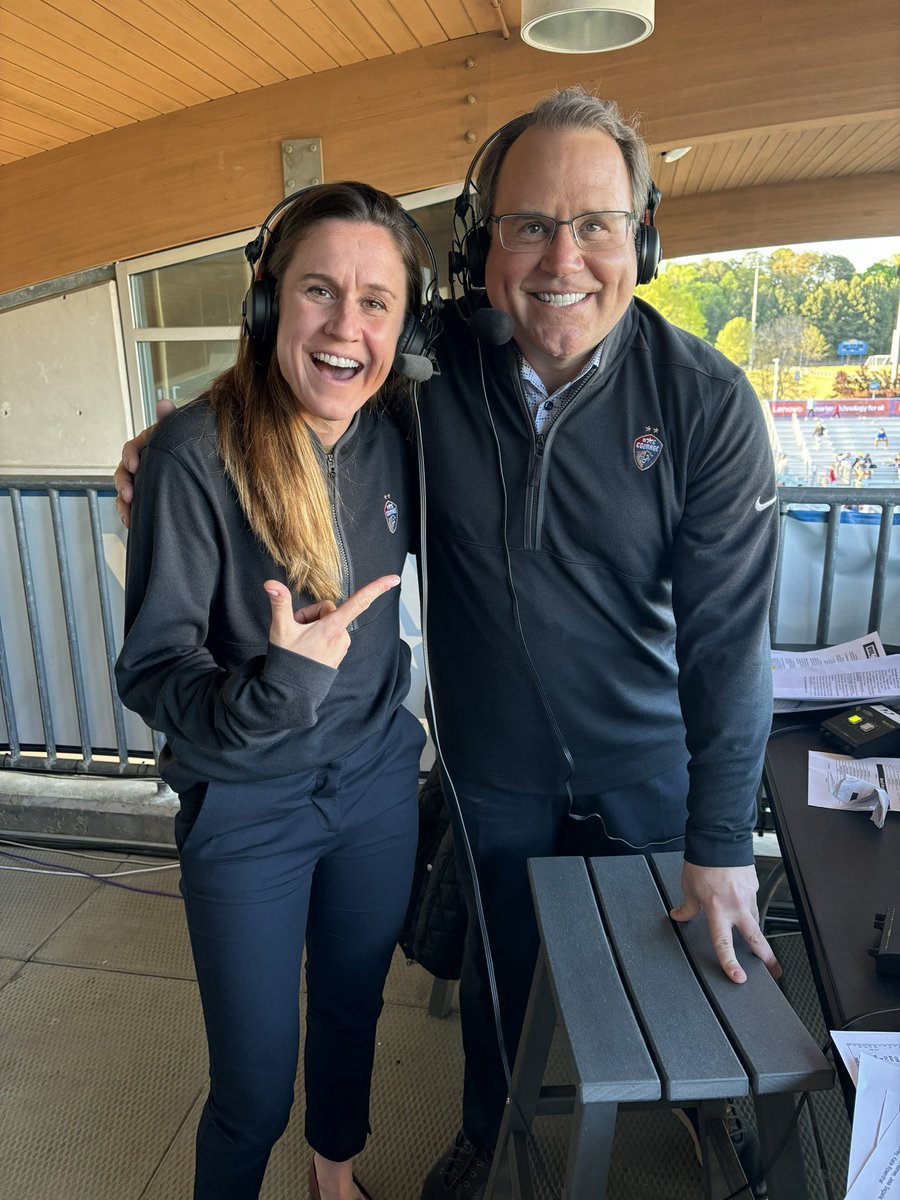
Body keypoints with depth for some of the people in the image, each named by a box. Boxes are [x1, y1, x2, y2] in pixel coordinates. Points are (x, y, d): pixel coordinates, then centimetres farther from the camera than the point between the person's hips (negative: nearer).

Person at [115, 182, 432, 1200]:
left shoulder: (389, 440, -6)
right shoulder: (195, 453, -21)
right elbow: (149, 669, -20)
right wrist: (272, 689, -37)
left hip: (377, 780, 5)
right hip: (245, 808, -4)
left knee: (353, 1010, 25)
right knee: (254, 1086, 10)